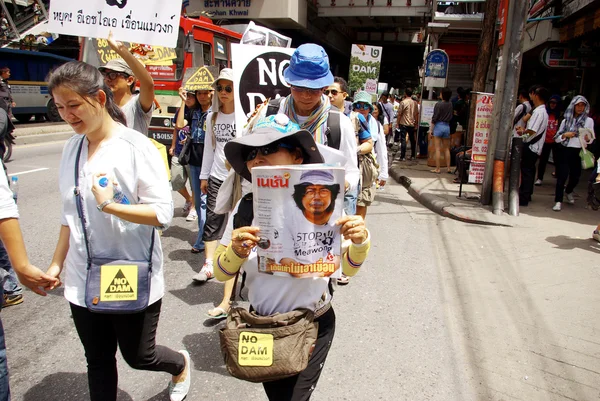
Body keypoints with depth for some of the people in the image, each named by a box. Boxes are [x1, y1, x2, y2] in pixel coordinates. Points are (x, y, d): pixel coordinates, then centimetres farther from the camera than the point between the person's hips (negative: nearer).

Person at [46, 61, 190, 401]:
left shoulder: (137, 147, -15)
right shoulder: (72, 148, 4)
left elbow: (163, 213, -19)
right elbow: (69, 215, 13)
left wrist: (109, 205, -29)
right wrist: (57, 264, 13)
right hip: (84, 281, 5)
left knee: (139, 356, 12)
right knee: (98, 361, 16)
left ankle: (181, 364, 43)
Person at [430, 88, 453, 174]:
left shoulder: (438, 104, -11)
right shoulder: (451, 105, 1)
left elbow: (434, 118, -11)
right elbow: (452, 116, 3)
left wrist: (431, 130, -6)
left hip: (438, 126, -4)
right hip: (447, 127, 4)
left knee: (438, 149, 0)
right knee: (446, 149, 13)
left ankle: (437, 169, 1)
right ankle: (448, 168, 16)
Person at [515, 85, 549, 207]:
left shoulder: (539, 112, -18)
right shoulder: (542, 111, 15)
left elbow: (531, 130, -24)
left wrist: (523, 131, -5)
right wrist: (524, 129, 8)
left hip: (531, 146, -10)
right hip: (533, 146, 10)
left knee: (526, 171, -5)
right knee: (529, 170, 17)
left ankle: (523, 199, -1)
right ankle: (527, 195, 29)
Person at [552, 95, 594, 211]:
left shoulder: (589, 121, 4)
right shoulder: (566, 120, 5)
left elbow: (591, 140, 7)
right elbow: (557, 139, 6)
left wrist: (587, 139, -15)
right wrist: (565, 135, -13)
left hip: (577, 152, 1)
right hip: (563, 151, -1)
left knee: (575, 176, 8)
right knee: (562, 175, -8)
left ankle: (568, 191, 41)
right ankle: (558, 201, -3)